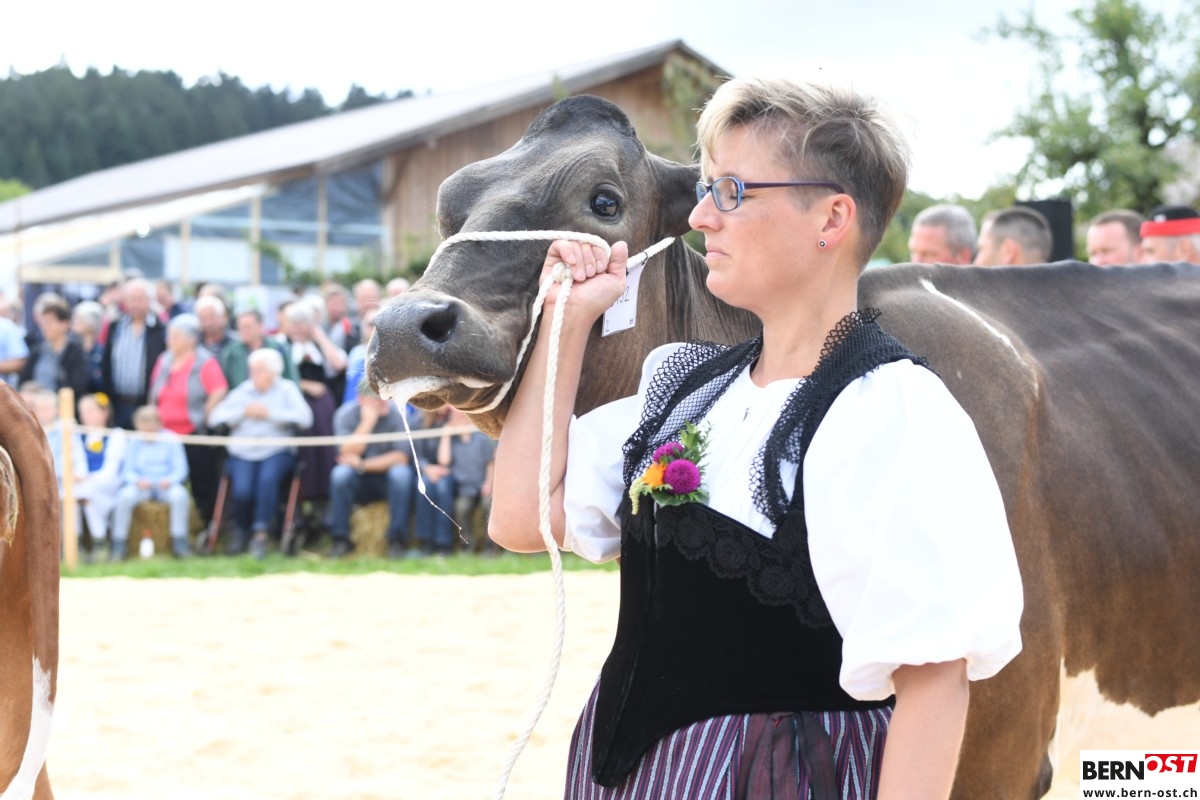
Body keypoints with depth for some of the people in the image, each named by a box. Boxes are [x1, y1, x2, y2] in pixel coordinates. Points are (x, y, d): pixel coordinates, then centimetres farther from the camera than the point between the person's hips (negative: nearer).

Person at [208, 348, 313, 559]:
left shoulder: (287, 389, 8)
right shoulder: (243, 390, 14)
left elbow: (305, 418, -10)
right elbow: (215, 418, 3)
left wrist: (269, 413, -9)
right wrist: (244, 412, -7)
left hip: (277, 452, -2)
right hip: (243, 453, 2)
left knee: (268, 478, -34)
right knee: (242, 490, -25)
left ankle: (261, 533, -27)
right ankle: (241, 532, 4)